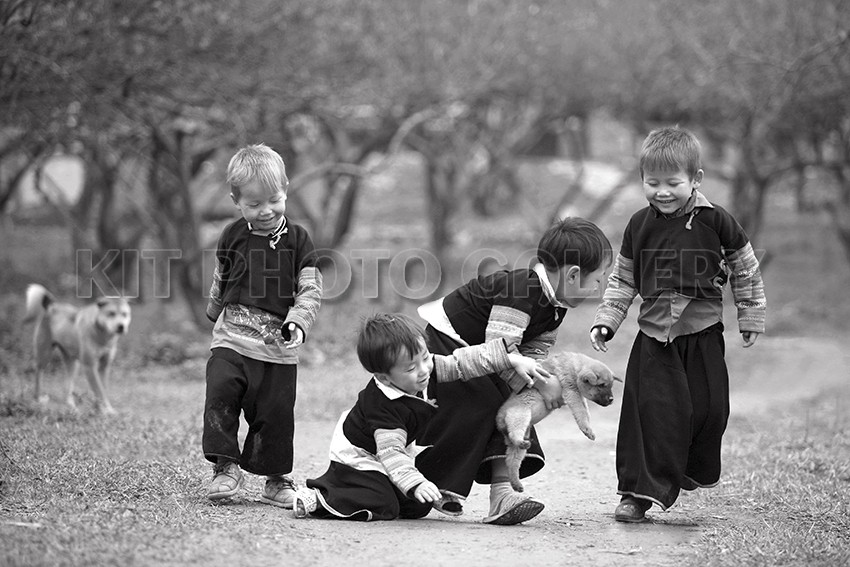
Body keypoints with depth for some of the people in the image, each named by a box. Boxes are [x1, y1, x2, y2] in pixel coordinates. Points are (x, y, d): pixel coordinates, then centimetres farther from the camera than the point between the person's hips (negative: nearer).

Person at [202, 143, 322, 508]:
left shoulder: (297, 240, -1)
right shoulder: (233, 237, 4)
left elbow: (311, 292, -4)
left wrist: (297, 324, -19)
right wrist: (215, 316, 28)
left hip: (278, 350, -1)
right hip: (231, 343, 1)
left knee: (275, 412, 0)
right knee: (220, 395, -16)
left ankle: (276, 478, 13)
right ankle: (226, 467, -9)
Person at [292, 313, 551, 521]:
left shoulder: (424, 367, -18)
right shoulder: (382, 407, -39)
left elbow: (460, 363, -13)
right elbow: (390, 453, -39)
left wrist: (512, 359, -17)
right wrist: (416, 483, -51)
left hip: (393, 451, 8)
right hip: (358, 458, -8)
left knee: (419, 507, 4)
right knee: (383, 507, -24)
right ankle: (319, 498, -10)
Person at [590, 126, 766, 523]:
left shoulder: (714, 221, -4)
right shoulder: (640, 226, 3)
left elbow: (745, 270, 6)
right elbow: (623, 279, 12)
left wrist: (751, 316, 7)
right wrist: (605, 321, 3)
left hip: (703, 332, -1)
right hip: (654, 336, 1)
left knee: (707, 408, -1)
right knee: (651, 411, -8)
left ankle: (695, 473, 24)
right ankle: (639, 491, -5)